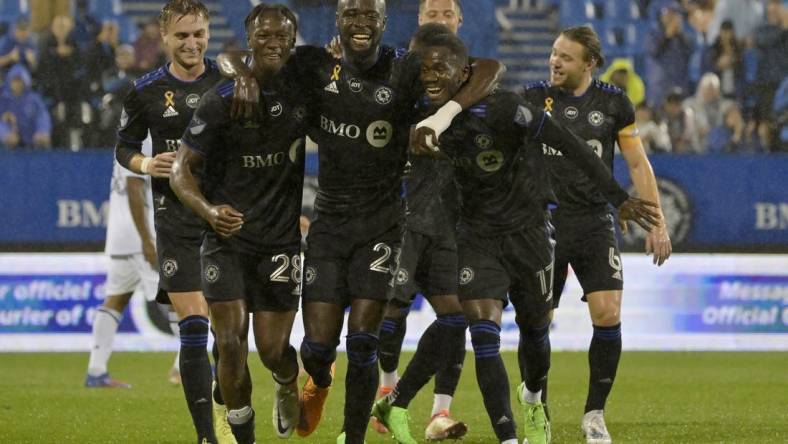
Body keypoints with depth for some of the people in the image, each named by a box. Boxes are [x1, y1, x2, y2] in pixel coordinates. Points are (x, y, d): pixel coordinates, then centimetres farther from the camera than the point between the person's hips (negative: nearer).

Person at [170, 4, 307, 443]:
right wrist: (209, 210, -25)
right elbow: (182, 170, -7)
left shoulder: (303, 91, -2)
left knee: (273, 349, 1)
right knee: (231, 344, -9)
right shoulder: (221, 100, -8)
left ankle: (288, 386, 37)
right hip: (228, 240, -1)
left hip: (282, 239, 1)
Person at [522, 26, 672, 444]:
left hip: (595, 224, 0)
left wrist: (656, 222, 4)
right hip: (544, 222, 0)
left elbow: (638, 164, 7)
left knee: (608, 315, -12)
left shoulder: (612, 102, 2)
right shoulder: (533, 99, 0)